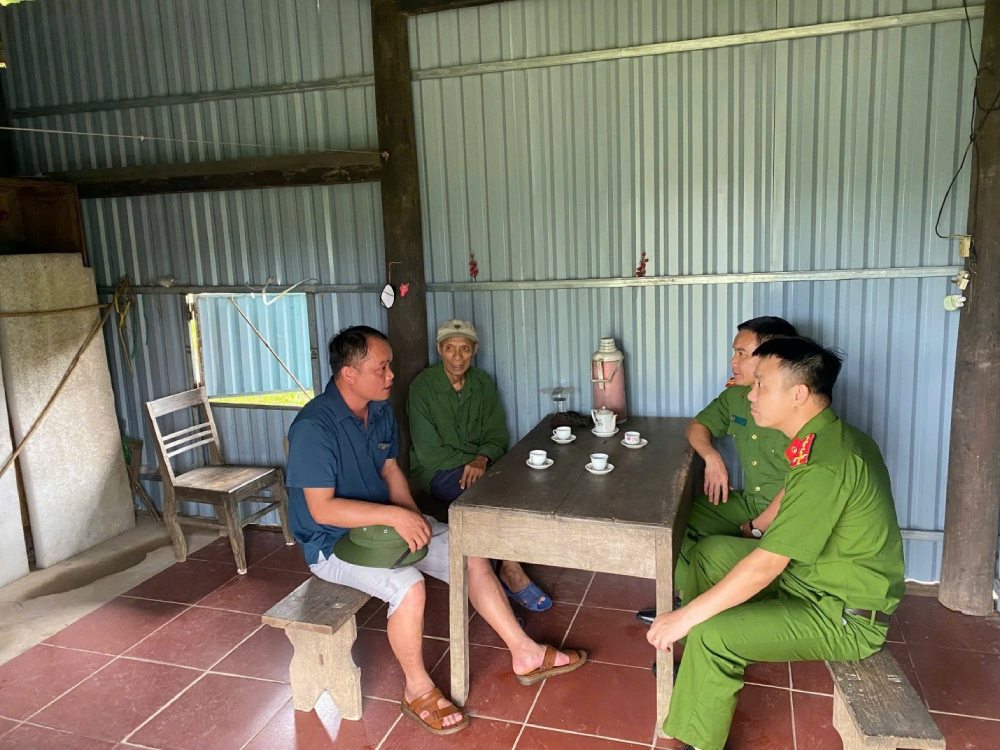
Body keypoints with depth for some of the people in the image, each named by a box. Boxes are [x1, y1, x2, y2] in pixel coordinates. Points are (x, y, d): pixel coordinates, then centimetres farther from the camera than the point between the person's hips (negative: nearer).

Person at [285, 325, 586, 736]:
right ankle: (418, 690, -6)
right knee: (409, 586, -32)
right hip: (333, 541, -8)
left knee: (471, 555, -2)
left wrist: (413, 517, -8)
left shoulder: (380, 410, 0)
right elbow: (321, 508, -27)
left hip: (382, 523, 8)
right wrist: (395, 515, -30)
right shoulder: (314, 427, -25)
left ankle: (525, 654, 11)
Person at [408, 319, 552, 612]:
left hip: (478, 463, 5)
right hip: (437, 471, -5)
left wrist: (482, 459, -19)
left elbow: (497, 435, 3)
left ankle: (509, 569, -17)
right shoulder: (422, 386, -10)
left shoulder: (482, 383, 5)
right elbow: (428, 451, -12)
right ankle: (511, 571, -20)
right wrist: (469, 463, -20)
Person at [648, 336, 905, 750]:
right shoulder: (829, 436, -1)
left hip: (843, 618, -10)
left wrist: (685, 616, -24)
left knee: (711, 635, -24)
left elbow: (766, 565, -30)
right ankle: (700, 667, 24)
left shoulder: (825, 464, -31)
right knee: (710, 551, 12)